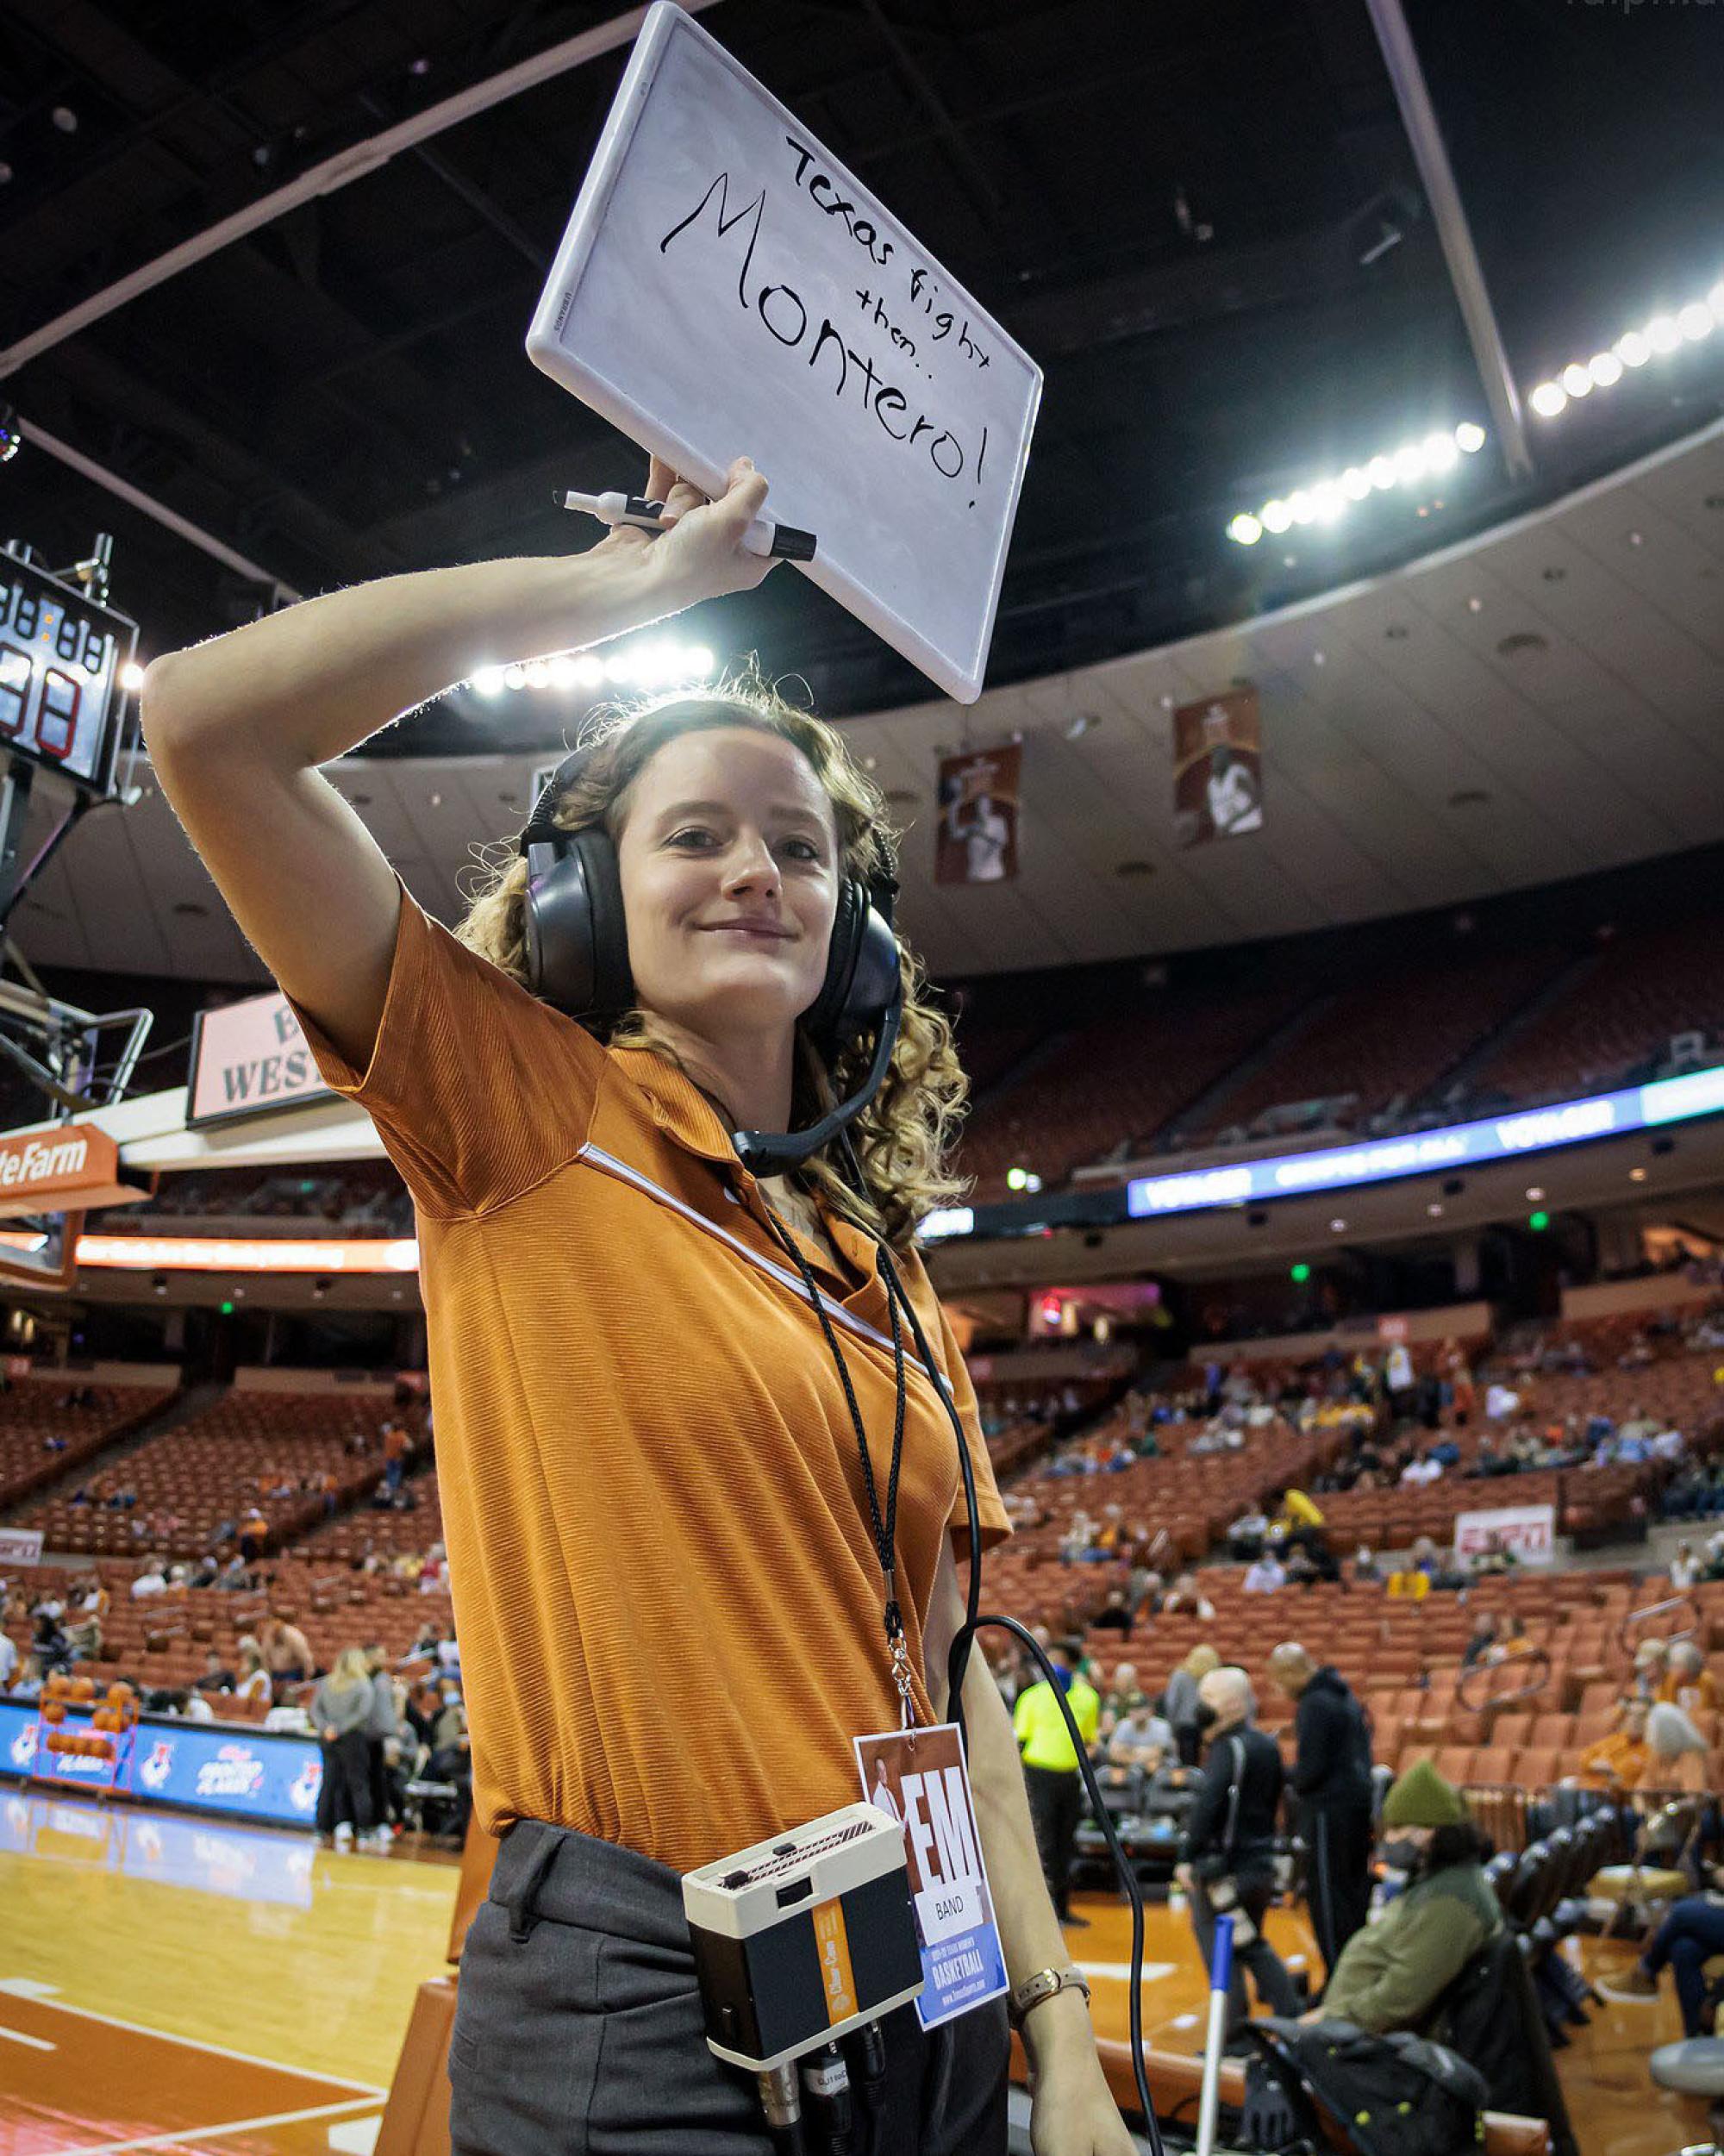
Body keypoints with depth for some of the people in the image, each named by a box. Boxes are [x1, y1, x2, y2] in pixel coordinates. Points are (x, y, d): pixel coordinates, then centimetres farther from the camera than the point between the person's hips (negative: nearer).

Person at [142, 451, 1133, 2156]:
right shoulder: (524, 1115, -5)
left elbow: (936, 1671, 9)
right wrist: (634, 578, -9)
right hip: (639, 2010, -6)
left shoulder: (886, 1269, 8)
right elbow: (204, 719, -15)